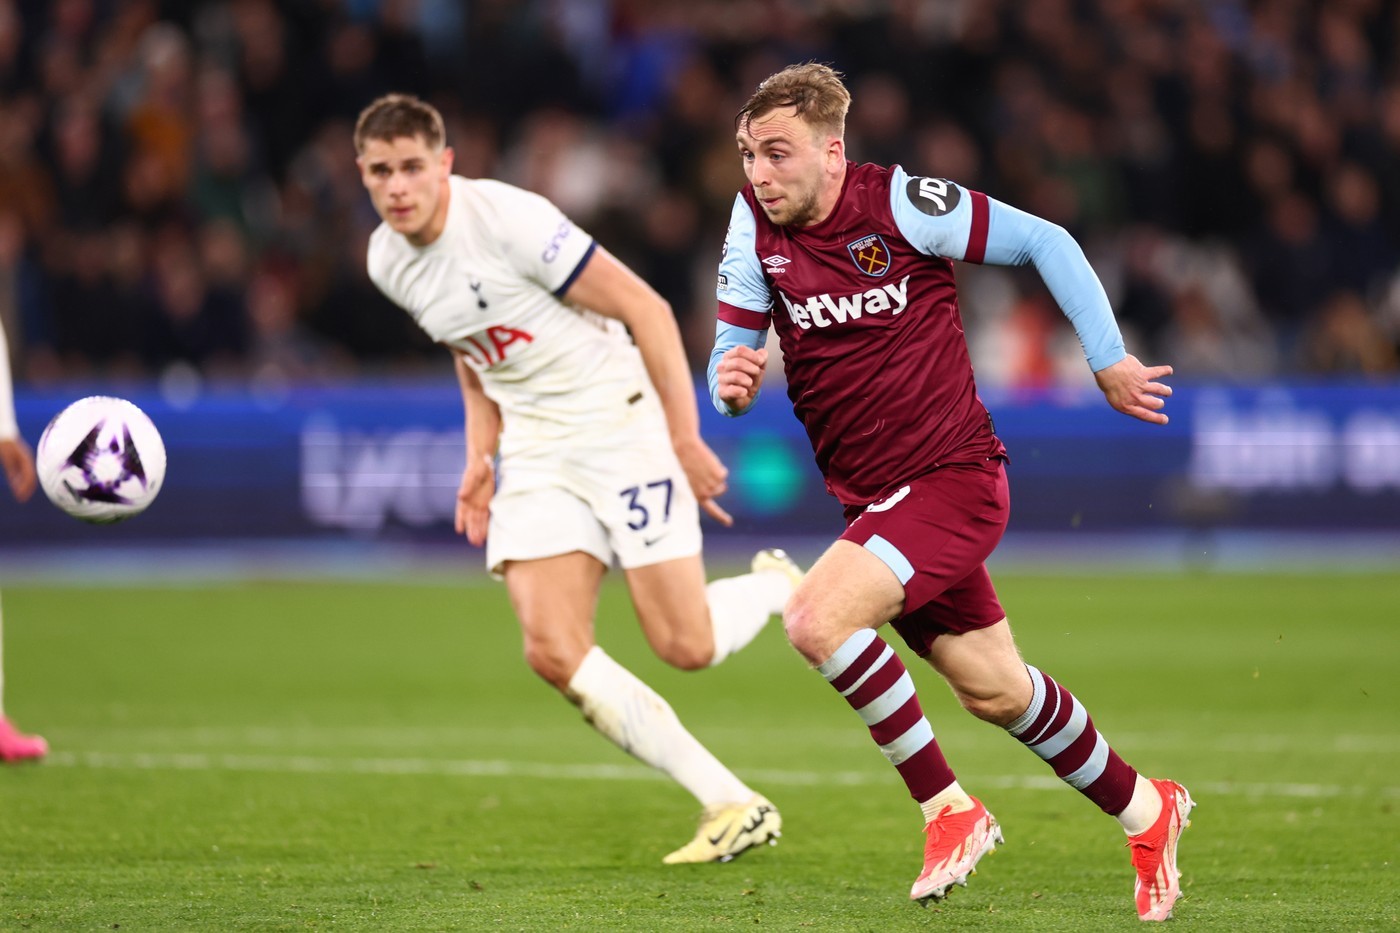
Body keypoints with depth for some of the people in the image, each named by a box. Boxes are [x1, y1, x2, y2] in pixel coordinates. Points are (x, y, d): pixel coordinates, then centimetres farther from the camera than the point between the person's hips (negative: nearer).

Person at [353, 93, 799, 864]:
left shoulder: (510, 220, -20)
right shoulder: (387, 261, 3)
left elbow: (645, 309, -16)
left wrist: (686, 439, -17)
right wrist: (480, 457, 9)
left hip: (618, 421, -6)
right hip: (535, 450, 6)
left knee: (685, 646, -10)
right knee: (554, 653, -12)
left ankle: (782, 588, 27)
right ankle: (734, 807, -4)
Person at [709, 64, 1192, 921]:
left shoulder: (902, 203, -16)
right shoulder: (754, 223, -3)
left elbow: (1044, 241, -5)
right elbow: (731, 351, 2)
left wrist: (1109, 361, -2)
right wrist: (730, 382, -23)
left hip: (953, 478, -6)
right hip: (871, 497, 6)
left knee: (818, 620, -26)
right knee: (996, 693, 15)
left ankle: (949, 810, -11)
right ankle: (1142, 809, 37)